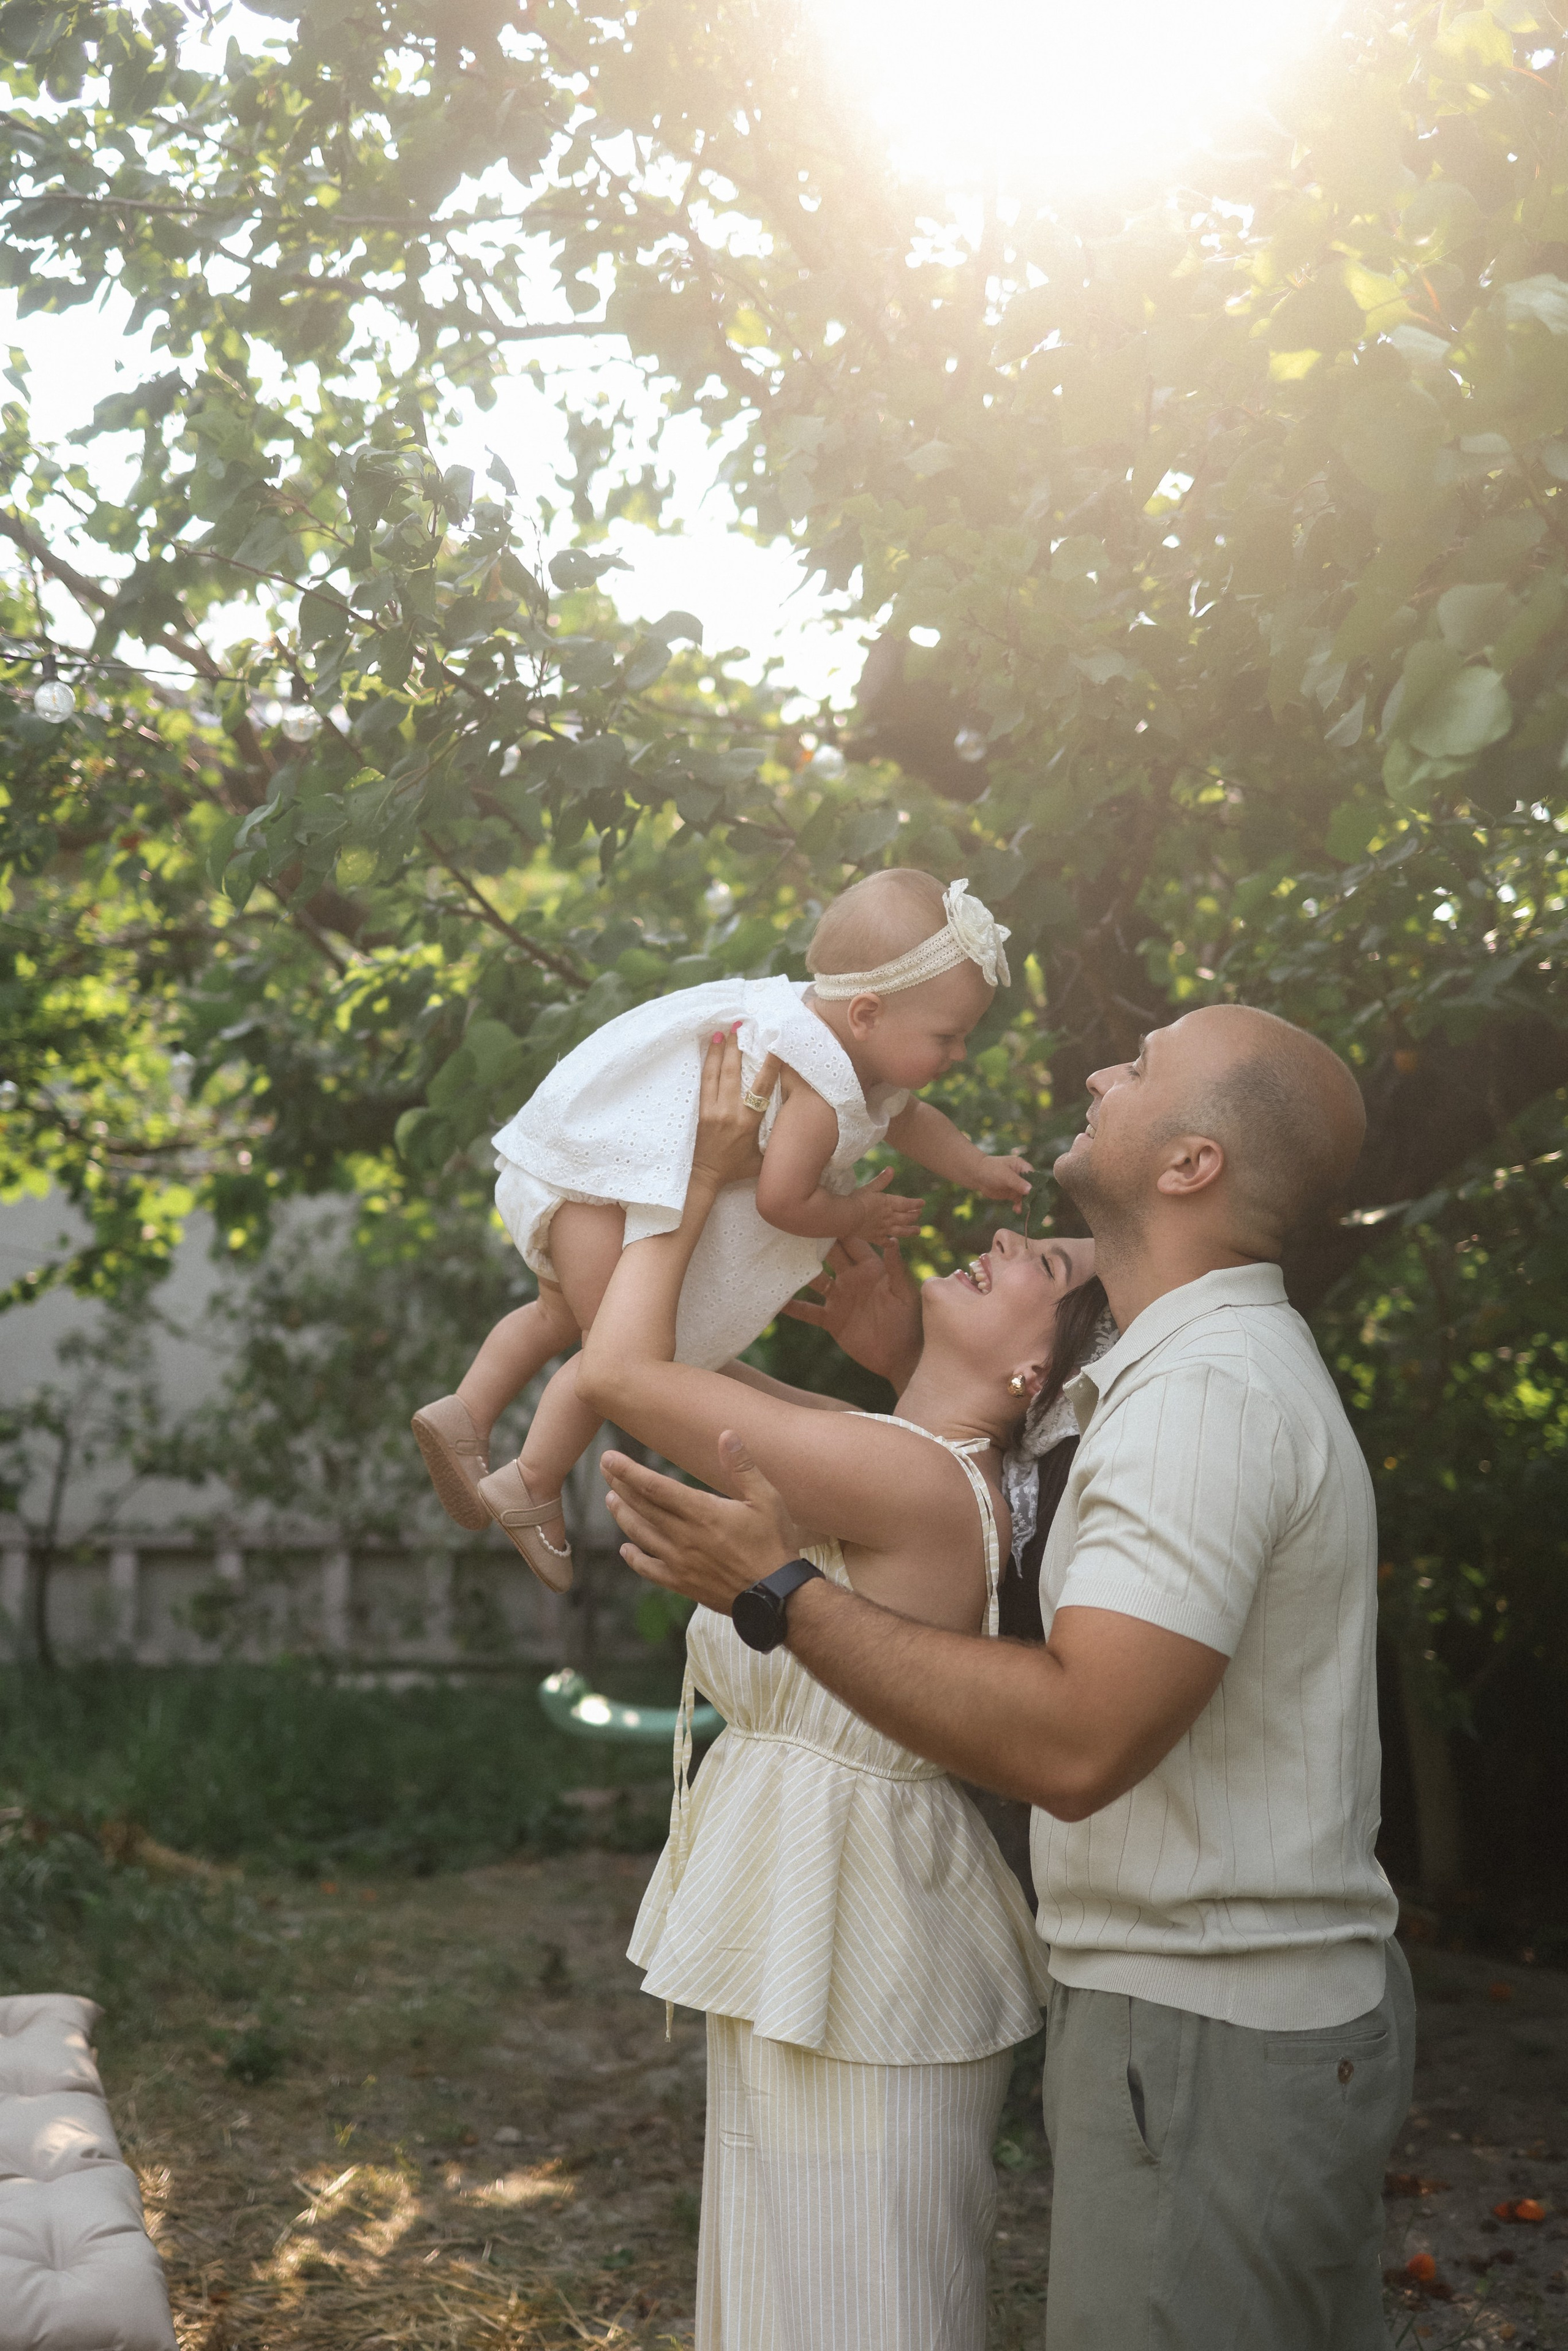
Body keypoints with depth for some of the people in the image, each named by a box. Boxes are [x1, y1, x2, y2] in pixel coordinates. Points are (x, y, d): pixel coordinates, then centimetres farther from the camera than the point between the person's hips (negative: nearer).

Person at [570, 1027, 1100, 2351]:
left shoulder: (914, 1483, -25)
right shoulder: (928, 1464, 5)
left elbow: (619, 1373, -21)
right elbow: (686, 1371, 18)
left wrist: (705, 1174, -11)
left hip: (853, 1955, -10)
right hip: (807, 1938, 10)